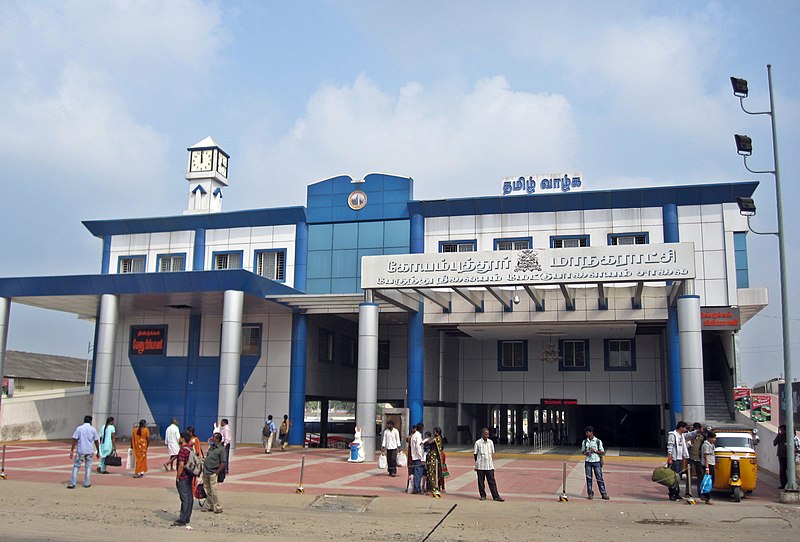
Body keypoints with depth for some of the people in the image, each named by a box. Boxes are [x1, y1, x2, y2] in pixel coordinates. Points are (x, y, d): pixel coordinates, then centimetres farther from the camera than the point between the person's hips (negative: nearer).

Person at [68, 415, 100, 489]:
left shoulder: (79, 428, -2)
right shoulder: (93, 429, 1)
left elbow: (75, 440, -6)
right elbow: (96, 441, 4)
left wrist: (72, 451, -4)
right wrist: (98, 452, 12)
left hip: (80, 450, -1)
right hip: (90, 451, 1)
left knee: (76, 466, 5)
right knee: (88, 467, 11)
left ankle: (72, 484, -1)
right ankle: (87, 483, 11)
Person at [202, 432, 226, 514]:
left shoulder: (221, 449, -12)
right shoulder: (211, 447, 13)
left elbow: (223, 463, -15)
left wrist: (216, 473, -15)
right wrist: (204, 470, 13)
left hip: (213, 474, -8)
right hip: (206, 473, 8)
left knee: (214, 491, -4)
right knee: (207, 491, 13)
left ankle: (218, 508, 5)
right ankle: (209, 506, 24)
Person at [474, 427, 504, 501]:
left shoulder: (490, 442, 5)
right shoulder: (478, 443, -5)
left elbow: (492, 453, 14)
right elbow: (475, 454, 2)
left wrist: (492, 461, 7)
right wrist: (476, 462, 1)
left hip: (489, 466, 2)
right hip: (480, 466, -2)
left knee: (492, 481, 2)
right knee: (481, 481, 6)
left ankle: (496, 496, 3)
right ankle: (483, 495, 18)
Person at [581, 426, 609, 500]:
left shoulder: (598, 441, -2)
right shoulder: (584, 442, 7)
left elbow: (603, 452, -1)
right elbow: (582, 451, 15)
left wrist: (595, 451, -15)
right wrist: (585, 453, -7)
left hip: (596, 461, -3)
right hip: (588, 462, 3)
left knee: (599, 478, -2)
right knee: (588, 478, 3)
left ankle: (603, 494, 5)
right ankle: (590, 494, 10)